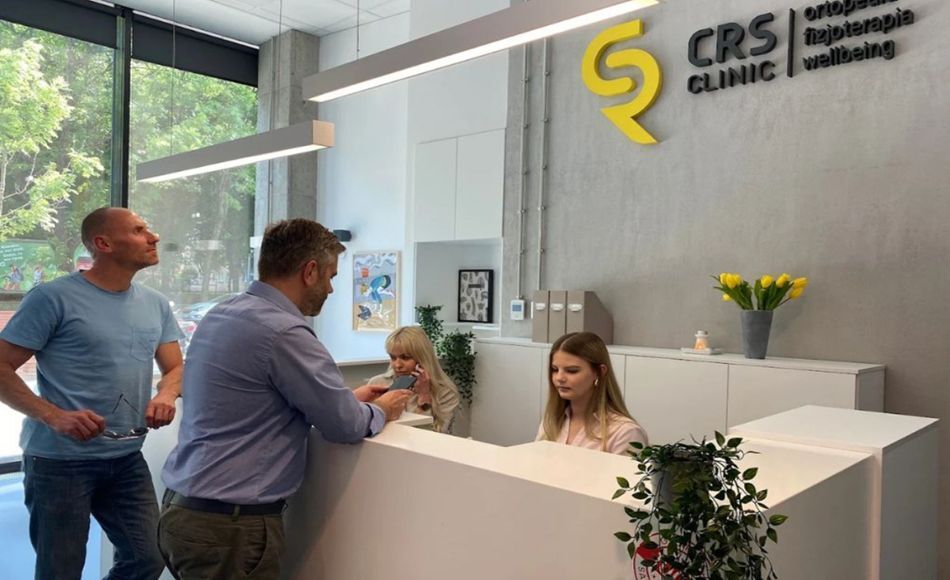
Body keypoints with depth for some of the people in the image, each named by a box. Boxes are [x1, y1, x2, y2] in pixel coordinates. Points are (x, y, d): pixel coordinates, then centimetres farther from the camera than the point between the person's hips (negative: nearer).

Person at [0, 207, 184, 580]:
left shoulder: (156, 305, 8)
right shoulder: (54, 297, -11)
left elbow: (175, 368, 12)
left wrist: (166, 395, -11)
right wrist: (54, 417, -23)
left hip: (127, 459, 6)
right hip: (59, 461, -5)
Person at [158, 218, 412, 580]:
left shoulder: (220, 314, 6)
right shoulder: (284, 332, -22)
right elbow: (346, 426, -16)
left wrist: (349, 399, 14)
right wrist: (381, 411, 5)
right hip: (231, 525, -9)